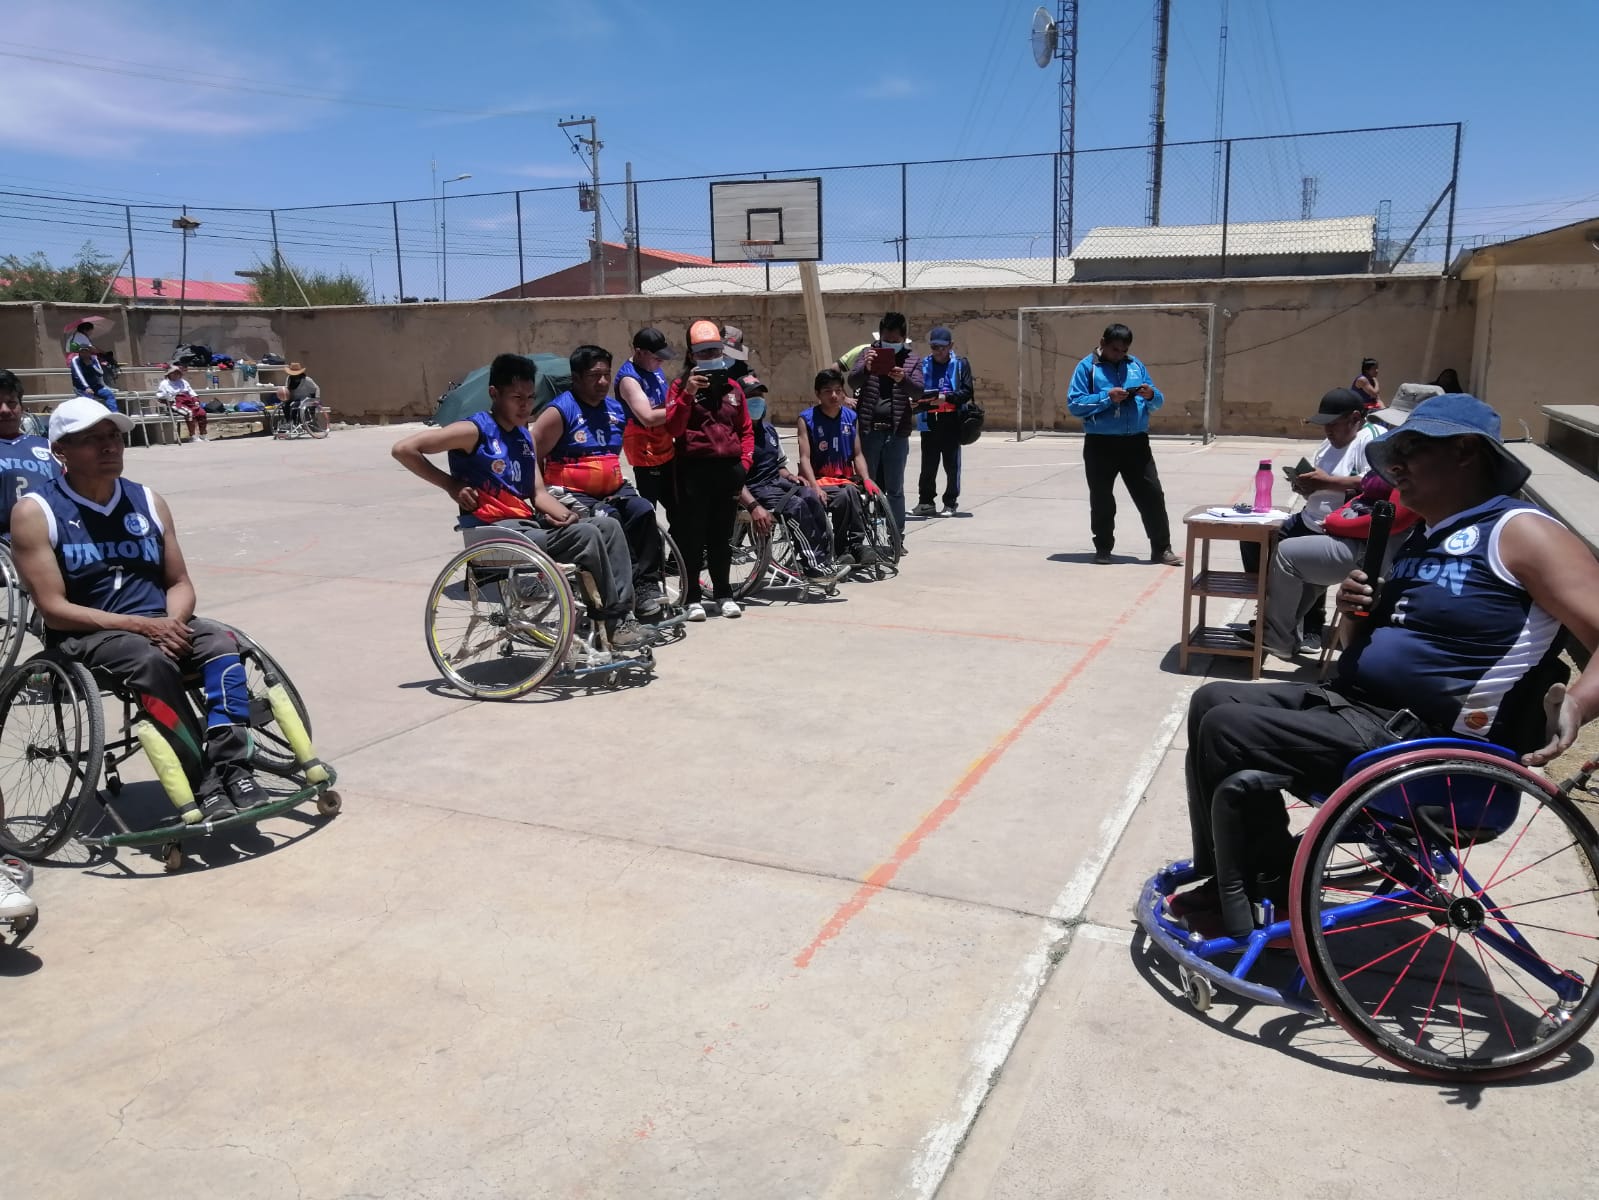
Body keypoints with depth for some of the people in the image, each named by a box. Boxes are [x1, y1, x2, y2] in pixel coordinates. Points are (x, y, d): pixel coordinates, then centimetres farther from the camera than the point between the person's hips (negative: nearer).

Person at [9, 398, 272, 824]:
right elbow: (54, 609, -10)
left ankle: (231, 766, -31)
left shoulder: (148, 502, 11)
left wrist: (173, 622, -12)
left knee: (223, 641, -26)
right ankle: (201, 783, -32)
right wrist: (141, 625, -21)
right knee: (151, 660, -35)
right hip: (85, 637, -4)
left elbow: (180, 582, 12)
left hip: (160, 626, 4)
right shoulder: (35, 513, -3)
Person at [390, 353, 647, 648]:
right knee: (586, 535, -22)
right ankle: (614, 621, -10)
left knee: (608, 525, -3)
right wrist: (452, 485, -11)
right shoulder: (474, 430, -8)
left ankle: (624, 613, -7)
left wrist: (566, 515, -10)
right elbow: (403, 449, -13)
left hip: (530, 522, 8)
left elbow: (538, 493, 10)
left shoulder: (524, 436, 16)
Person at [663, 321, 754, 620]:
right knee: (692, 536, -1)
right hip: (694, 469, -4)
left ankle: (723, 594, 22)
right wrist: (688, 393, -21)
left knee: (722, 536, 12)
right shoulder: (680, 386, 1)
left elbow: (746, 430, 16)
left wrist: (744, 461, 3)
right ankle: (692, 598, 6)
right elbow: (673, 428, -11)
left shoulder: (732, 387, 14)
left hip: (729, 469, 4)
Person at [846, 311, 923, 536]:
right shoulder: (868, 355, 9)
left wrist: (903, 379, -29)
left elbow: (919, 392, -7)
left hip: (897, 433, 0)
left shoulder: (912, 362, 8)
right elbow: (853, 382, -7)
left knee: (894, 488, 3)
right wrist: (865, 368, -29)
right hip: (868, 430, 1)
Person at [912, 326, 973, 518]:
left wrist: (946, 398, -14)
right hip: (929, 422, 1)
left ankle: (951, 502, 13)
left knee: (952, 464, 2)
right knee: (928, 464, 1)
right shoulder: (923, 365, 8)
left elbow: (966, 392, -1)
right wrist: (919, 401, -14)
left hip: (952, 422, -1)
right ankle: (925, 502, 10)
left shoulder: (960, 364, 5)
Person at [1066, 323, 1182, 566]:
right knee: (1101, 500, 6)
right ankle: (1103, 548, 21)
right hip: (1100, 444, -3)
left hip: (1136, 443, 3)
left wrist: (1151, 395, -9)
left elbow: (1157, 402, 14)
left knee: (1152, 495, 2)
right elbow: (1074, 405, -11)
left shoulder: (1136, 366, 11)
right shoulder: (1087, 367, -2)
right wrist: (1107, 397, -19)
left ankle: (1161, 548, 10)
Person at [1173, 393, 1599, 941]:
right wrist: (1356, 609, 3)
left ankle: (1246, 913, 1)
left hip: (1418, 740, -10)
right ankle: (1228, 882, 12)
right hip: (1350, 703, 10)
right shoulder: (1420, 539, 16)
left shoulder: (1518, 532, -11)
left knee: (1224, 731, -18)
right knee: (1211, 701, 6)